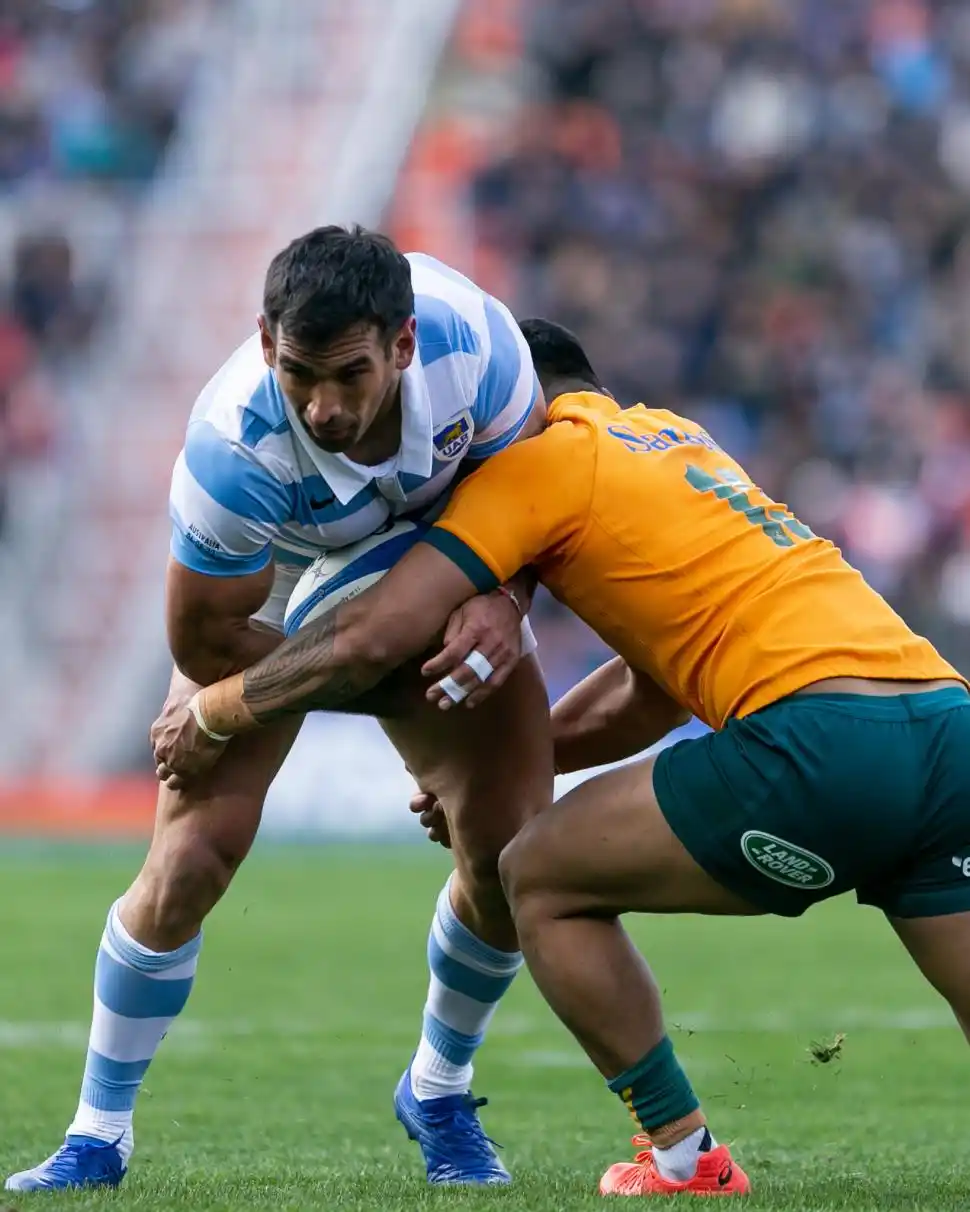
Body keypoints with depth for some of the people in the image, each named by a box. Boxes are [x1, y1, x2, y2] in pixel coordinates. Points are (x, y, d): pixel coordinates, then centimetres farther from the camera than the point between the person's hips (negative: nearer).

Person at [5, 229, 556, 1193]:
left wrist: (498, 599, -30)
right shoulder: (233, 447, -41)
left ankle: (438, 1095, 21)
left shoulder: (472, 336, -35)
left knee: (513, 852, -7)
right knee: (188, 862, -16)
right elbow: (205, 642, -26)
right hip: (271, 595, -3)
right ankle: (97, 1136, 4)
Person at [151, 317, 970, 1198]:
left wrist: (213, 714, 12)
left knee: (542, 881, 9)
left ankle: (686, 1160, 12)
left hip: (822, 738, -7)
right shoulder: (674, 438, 31)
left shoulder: (546, 458, 6)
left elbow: (374, 637, -1)